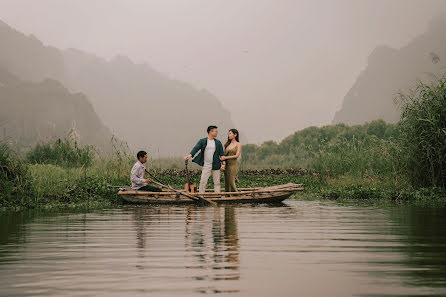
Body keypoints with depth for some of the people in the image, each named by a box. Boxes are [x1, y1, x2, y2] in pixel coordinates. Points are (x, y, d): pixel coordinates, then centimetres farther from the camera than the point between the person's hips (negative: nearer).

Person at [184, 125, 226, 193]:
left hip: (216, 165, 2)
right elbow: (196, 148, -12)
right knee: (203, 181, -4)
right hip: (206, 165, -2)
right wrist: (190, 155, -29)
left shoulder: (218, 142, 8)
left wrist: (223, 164, -3)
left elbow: (222, 153, 7)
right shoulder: (202, 141, 2)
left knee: (217, 182, 5)